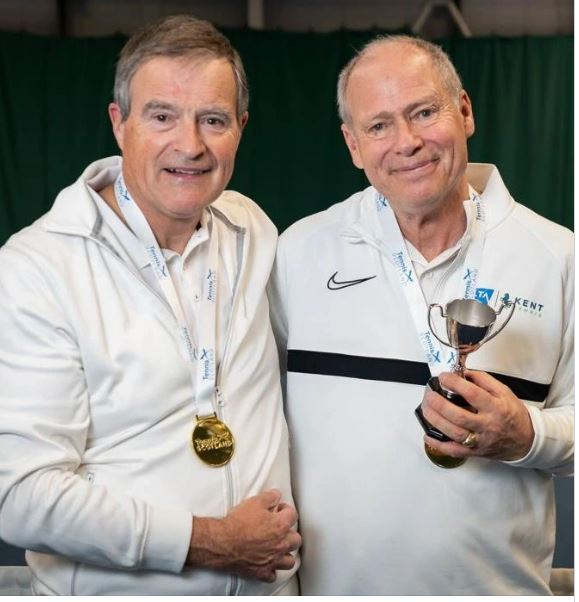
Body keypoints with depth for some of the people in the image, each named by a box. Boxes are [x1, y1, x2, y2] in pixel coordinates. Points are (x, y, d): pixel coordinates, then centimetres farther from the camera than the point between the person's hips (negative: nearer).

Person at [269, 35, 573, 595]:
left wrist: (526, 435, -20)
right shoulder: (301, 249, -2)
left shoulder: (558, 258, -5)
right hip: (331, 579, 1)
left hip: (497, 582, 0)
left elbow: (573, 427, -1)